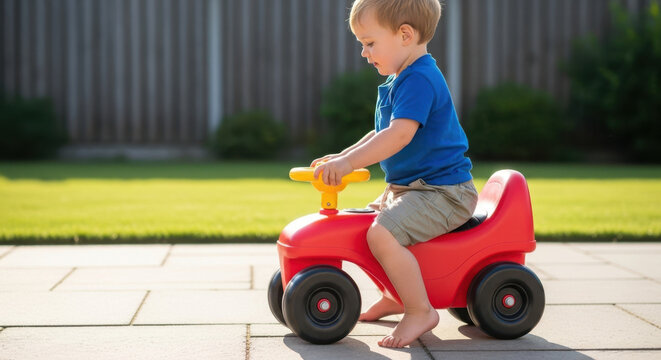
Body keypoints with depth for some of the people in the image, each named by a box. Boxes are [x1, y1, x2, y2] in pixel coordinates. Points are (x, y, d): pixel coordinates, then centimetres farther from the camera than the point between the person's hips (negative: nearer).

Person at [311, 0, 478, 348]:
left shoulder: (420, 79, -20)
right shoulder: (401, 81, 15)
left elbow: (400, 134, -32)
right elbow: (382, 134, 26)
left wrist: (349, 162, -35)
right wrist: (344, 155, 16)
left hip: (442, 192, -11)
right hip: (407, 186, 11)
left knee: (382, 234, -29)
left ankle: (420, 311, -16)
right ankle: (394, 297, 36)